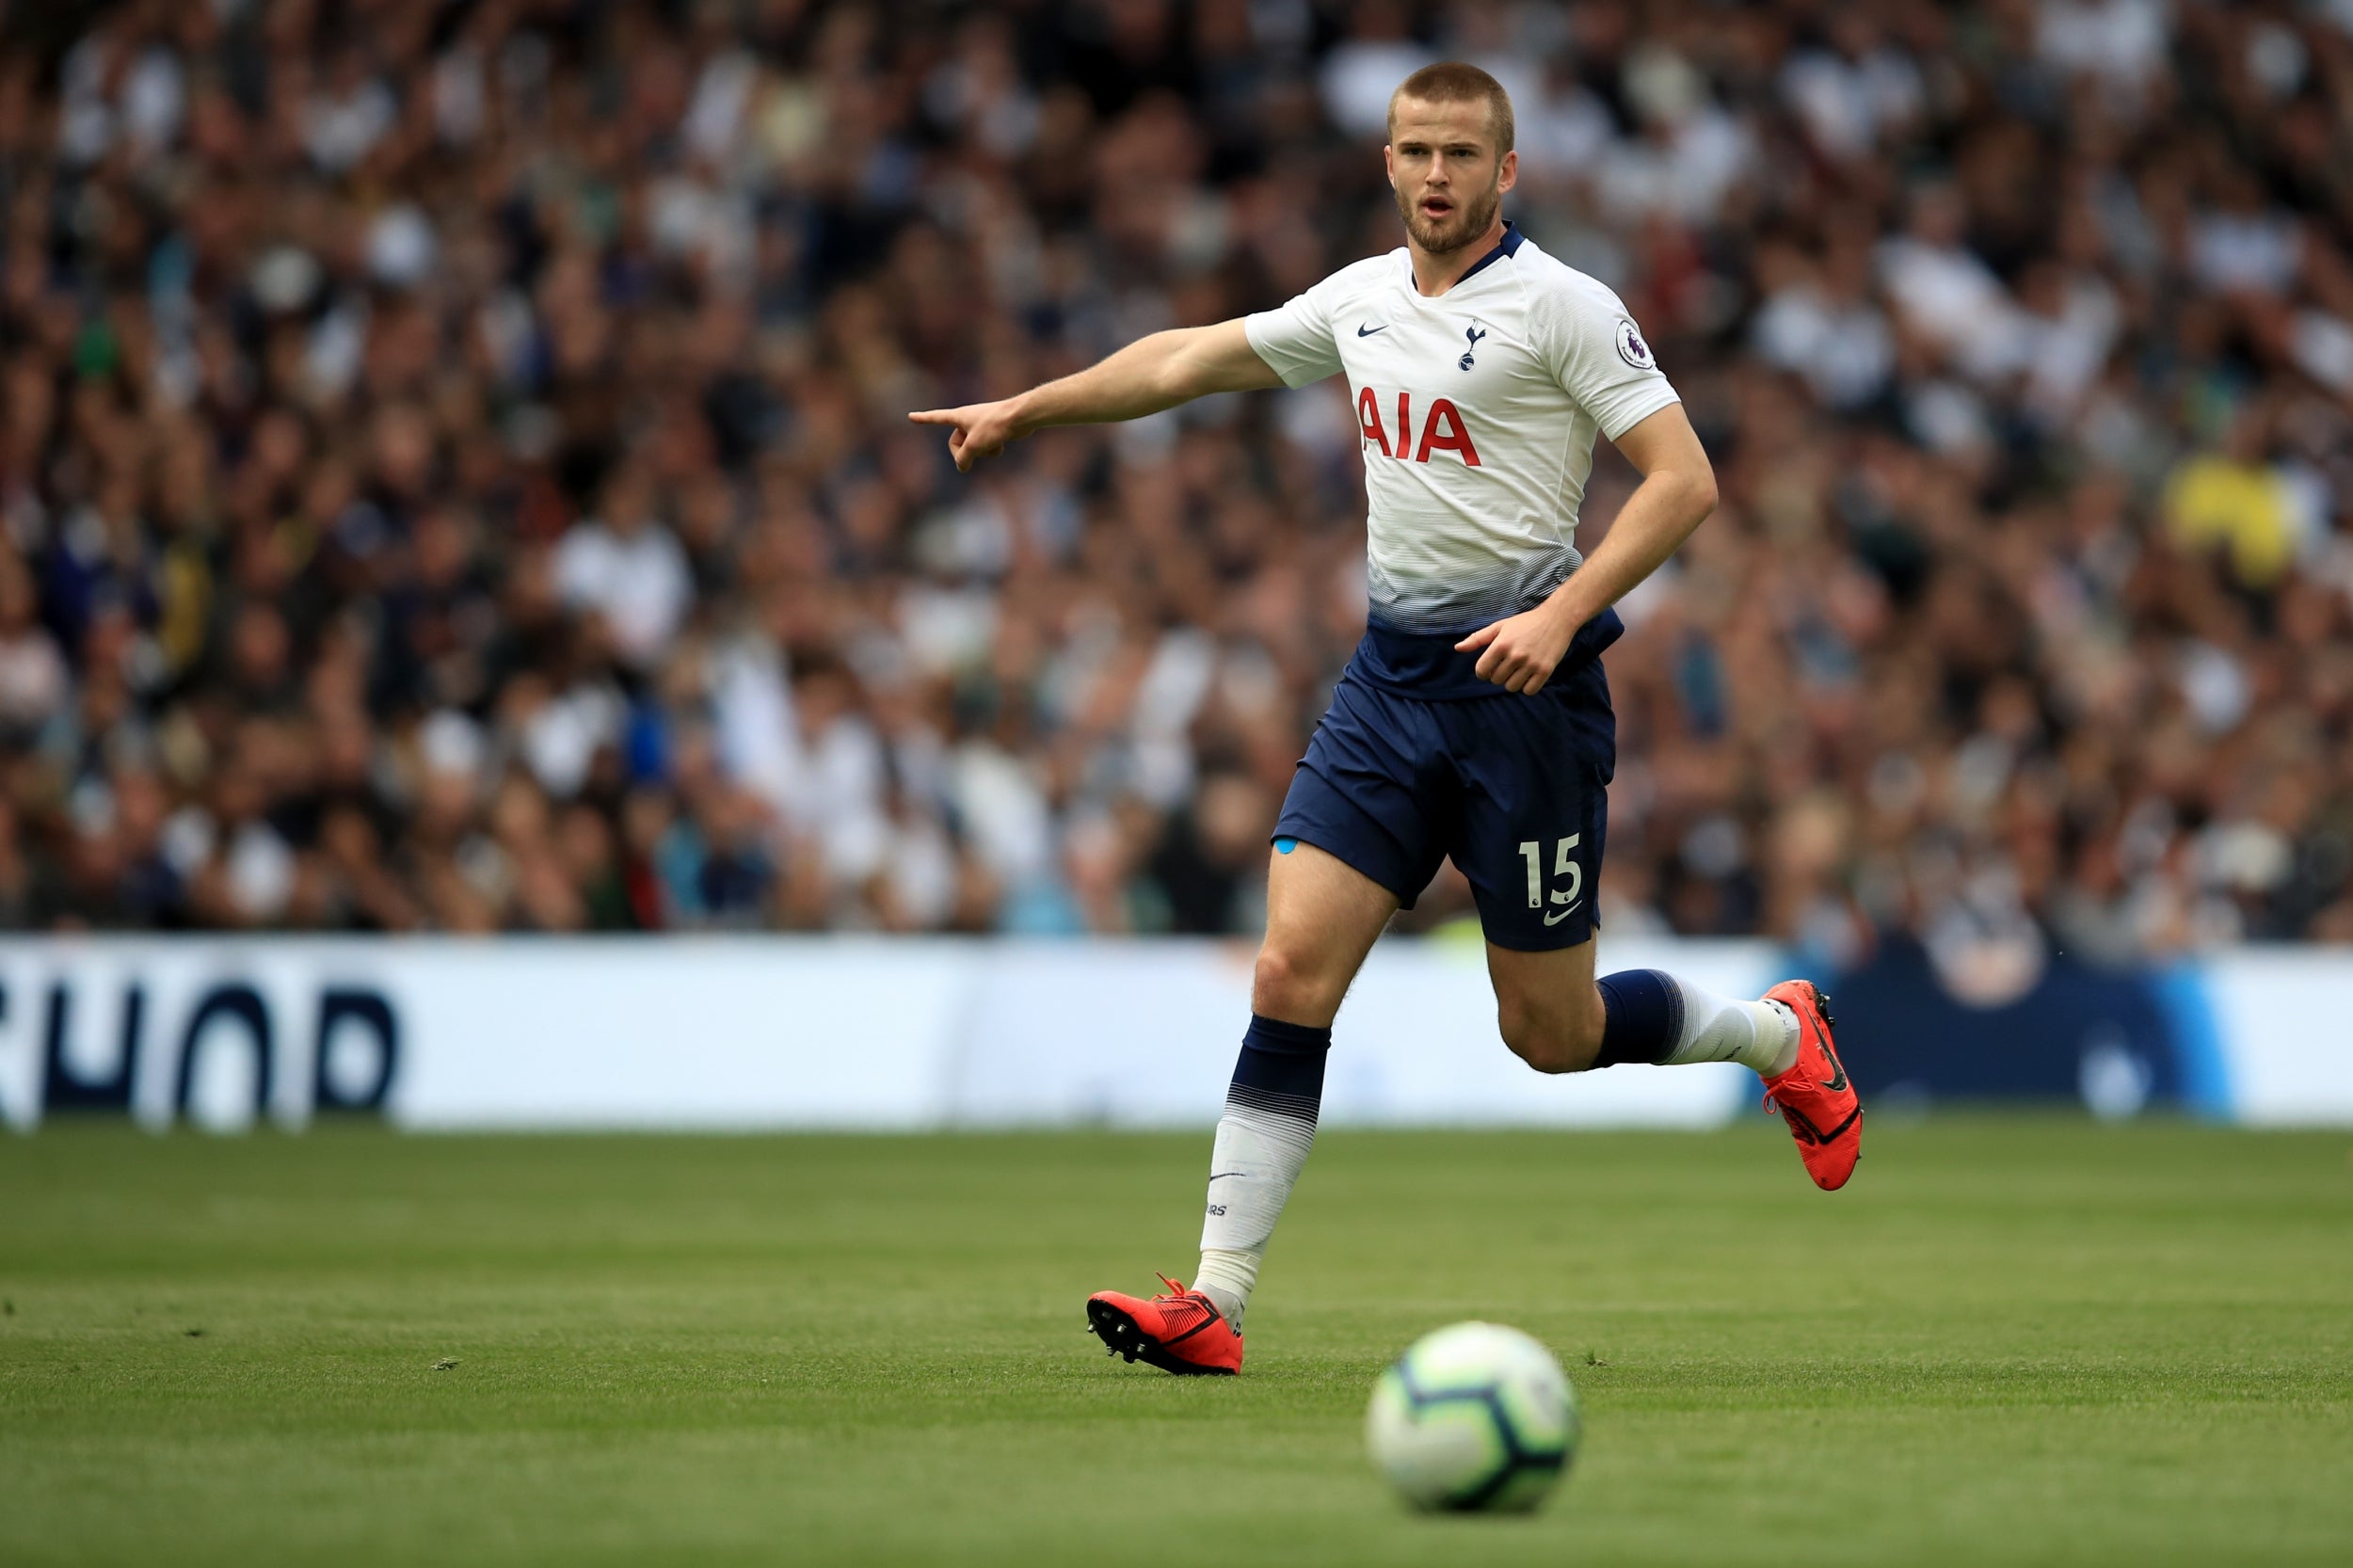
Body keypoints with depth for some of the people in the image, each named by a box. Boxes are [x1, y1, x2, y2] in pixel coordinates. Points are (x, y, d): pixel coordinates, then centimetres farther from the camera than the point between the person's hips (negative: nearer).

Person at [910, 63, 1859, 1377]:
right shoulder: (1362, 300, 11)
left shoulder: (1561, 305, -8)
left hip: (1522, 682, -5)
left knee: (1552, 1033, 3)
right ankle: (1215, 1304, -11)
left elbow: (1685, 480, -12)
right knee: (1293, 971, -8)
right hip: (1392, 676, 5)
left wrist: (1564, 611, -22)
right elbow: (1188, 360, 25)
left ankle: (1781, 1035, 32)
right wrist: (1021, 411, 30)